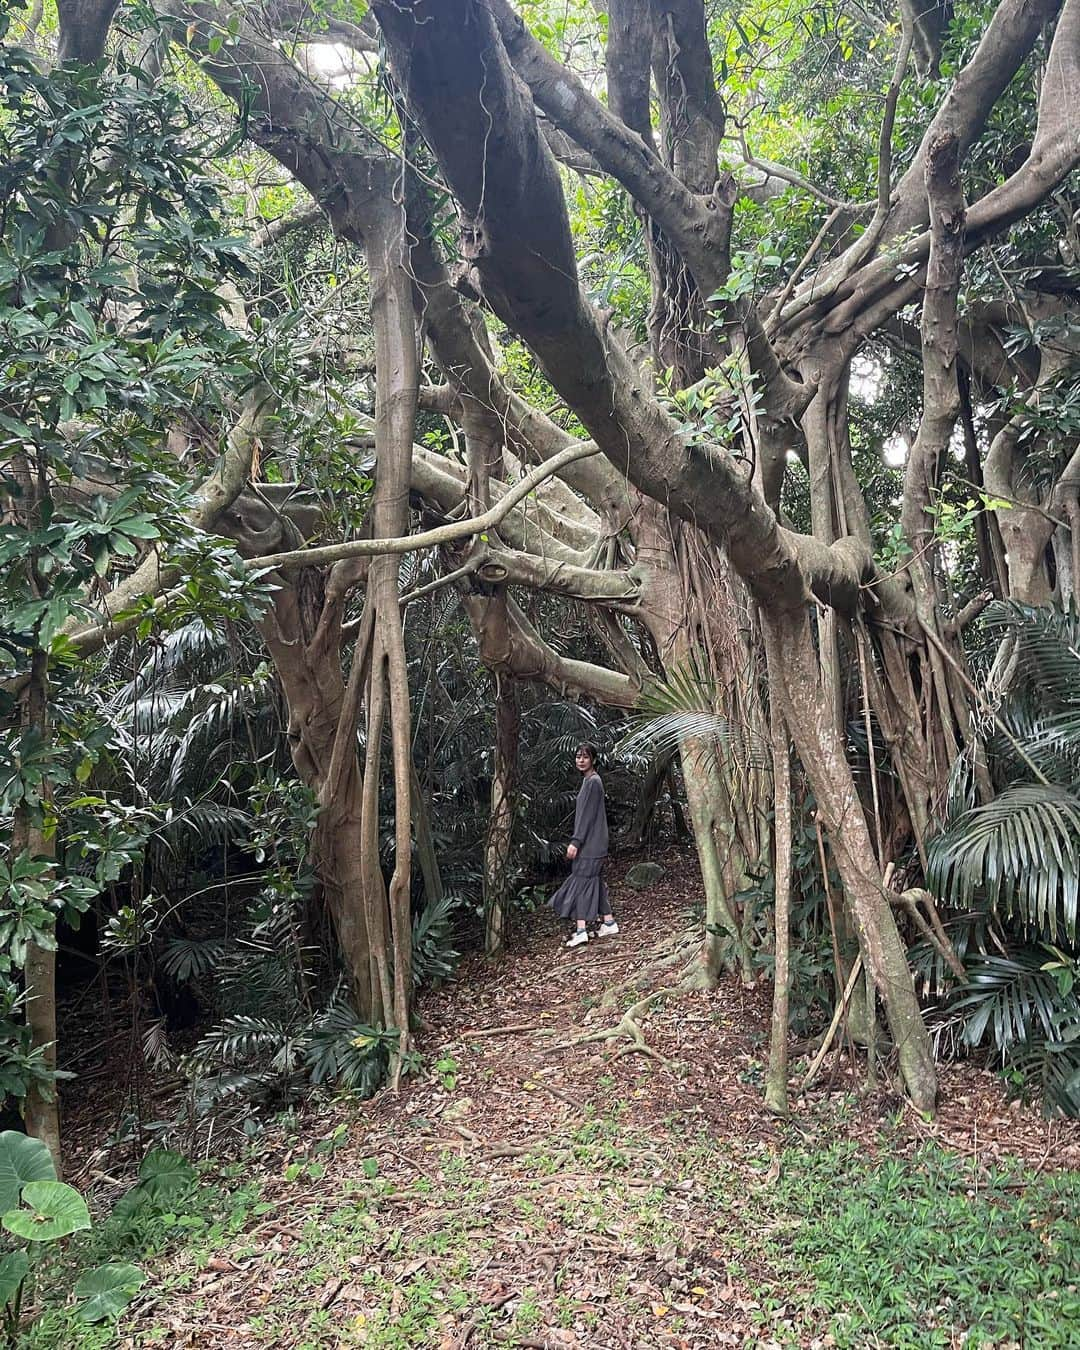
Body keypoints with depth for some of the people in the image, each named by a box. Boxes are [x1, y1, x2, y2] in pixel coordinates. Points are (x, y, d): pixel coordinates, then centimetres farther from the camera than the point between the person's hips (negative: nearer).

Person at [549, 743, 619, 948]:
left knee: (582, 880, -9)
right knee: (596, 881, 12)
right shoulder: (589, 780, 14)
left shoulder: (593, 782, -14)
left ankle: (581, 930, -9)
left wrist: (575, 842, -21)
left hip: (590, 843, -10)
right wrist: (577, 841, 21)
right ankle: (609, 923, 17)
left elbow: (587, 815, -19)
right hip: (590, 842, 10)